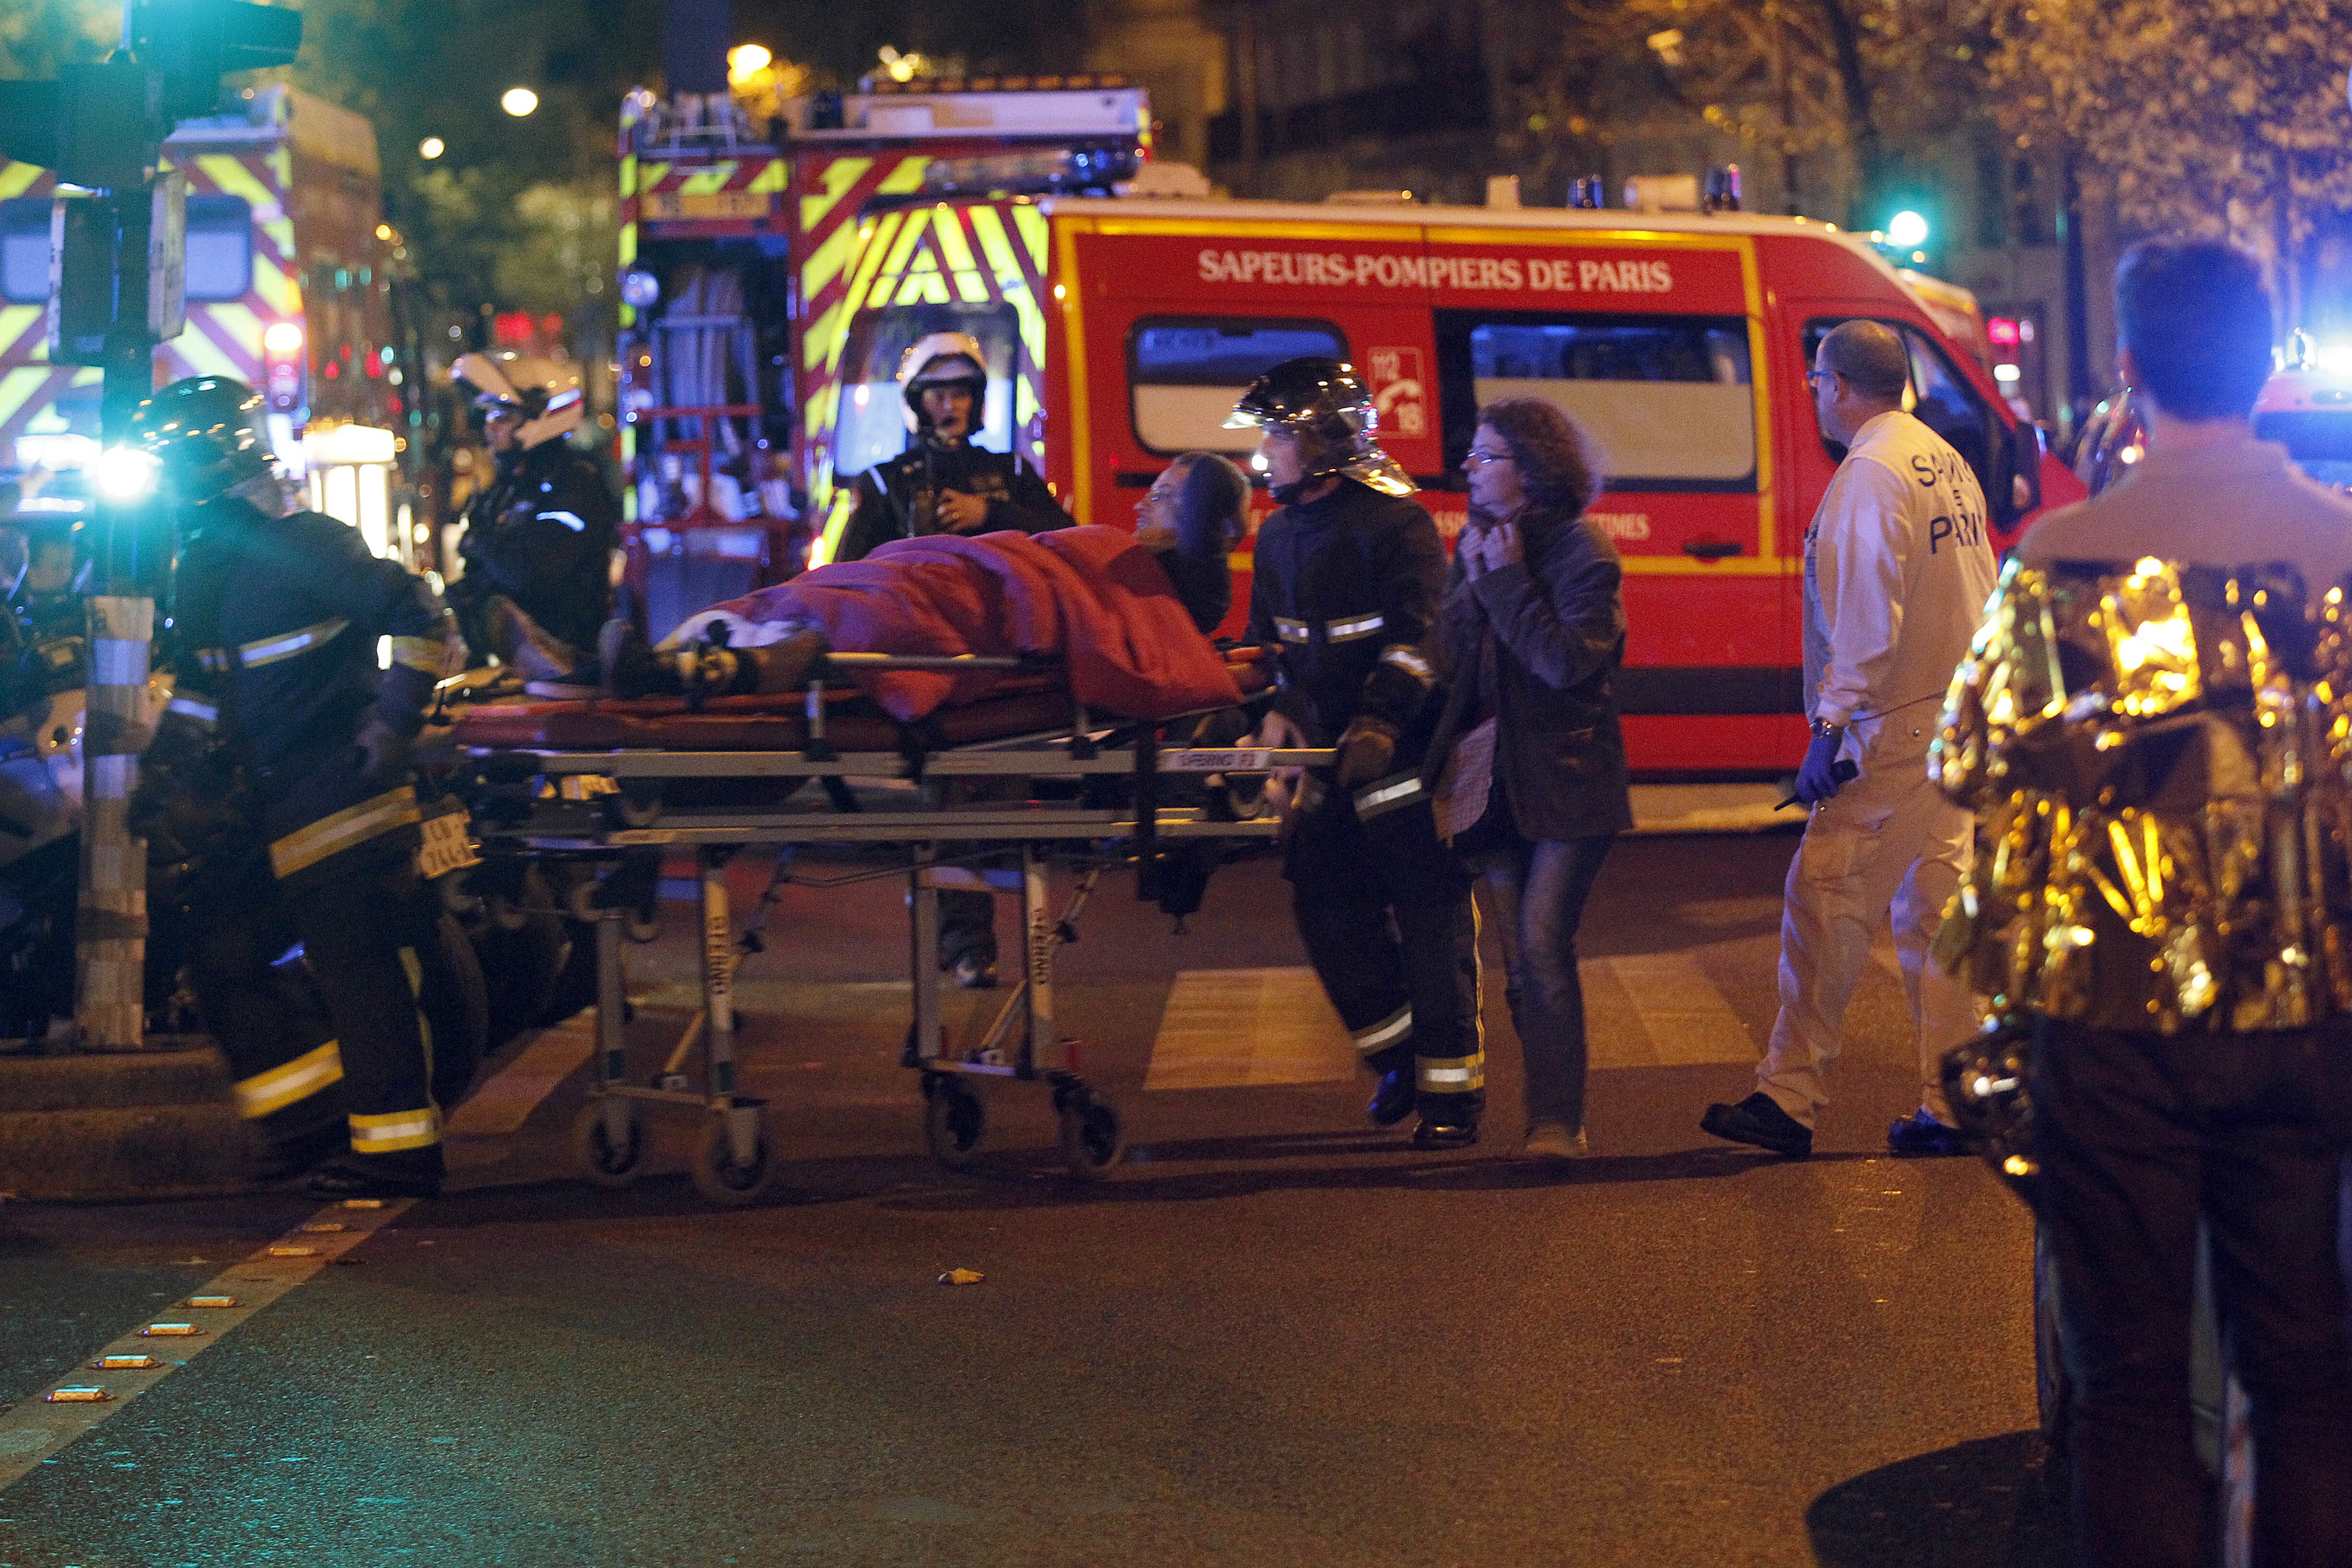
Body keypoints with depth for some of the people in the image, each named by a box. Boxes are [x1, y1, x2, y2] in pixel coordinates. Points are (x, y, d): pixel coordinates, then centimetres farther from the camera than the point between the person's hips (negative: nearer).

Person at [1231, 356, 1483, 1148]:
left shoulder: (1394, 521, -10)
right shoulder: (1278, 536, 14)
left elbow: (1418, 638, -16)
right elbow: (1270, 640, 19)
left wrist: (1378, 725, -26)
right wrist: (1277, 709, 1)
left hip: (1404, 756, -8)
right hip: (1327, 757, 8)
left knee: (1430, 920, -4)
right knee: (1329, 908, 7)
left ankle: (1451, 1086, 3)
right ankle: (1398, 1054, 23)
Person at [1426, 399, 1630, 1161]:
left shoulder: (1580, 551, -10)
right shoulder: (1479, 544, 10)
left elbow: (1568, 661, -22)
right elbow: (1450, 656, 8)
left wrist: (1508, 580, -18)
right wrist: (1475, 579, -6)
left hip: (1565, 778, -6)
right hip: (1496, 776, 6)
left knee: (1542, 943, -14)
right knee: (1519, 955, 6)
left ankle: (1557, 1120, -10)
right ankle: (1551, 1115, 14)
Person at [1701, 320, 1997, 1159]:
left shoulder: (1869, 476, -13)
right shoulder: (1948, 463, 15)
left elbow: (1868, 618, -19)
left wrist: (1833, 725, -18)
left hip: (1895, 732, -9)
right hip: (1958, 724, 9)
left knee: (1824, 894, -7)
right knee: (1933, 908, 11)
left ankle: (1789, 1097, -6)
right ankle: (1950, 1104, 12)